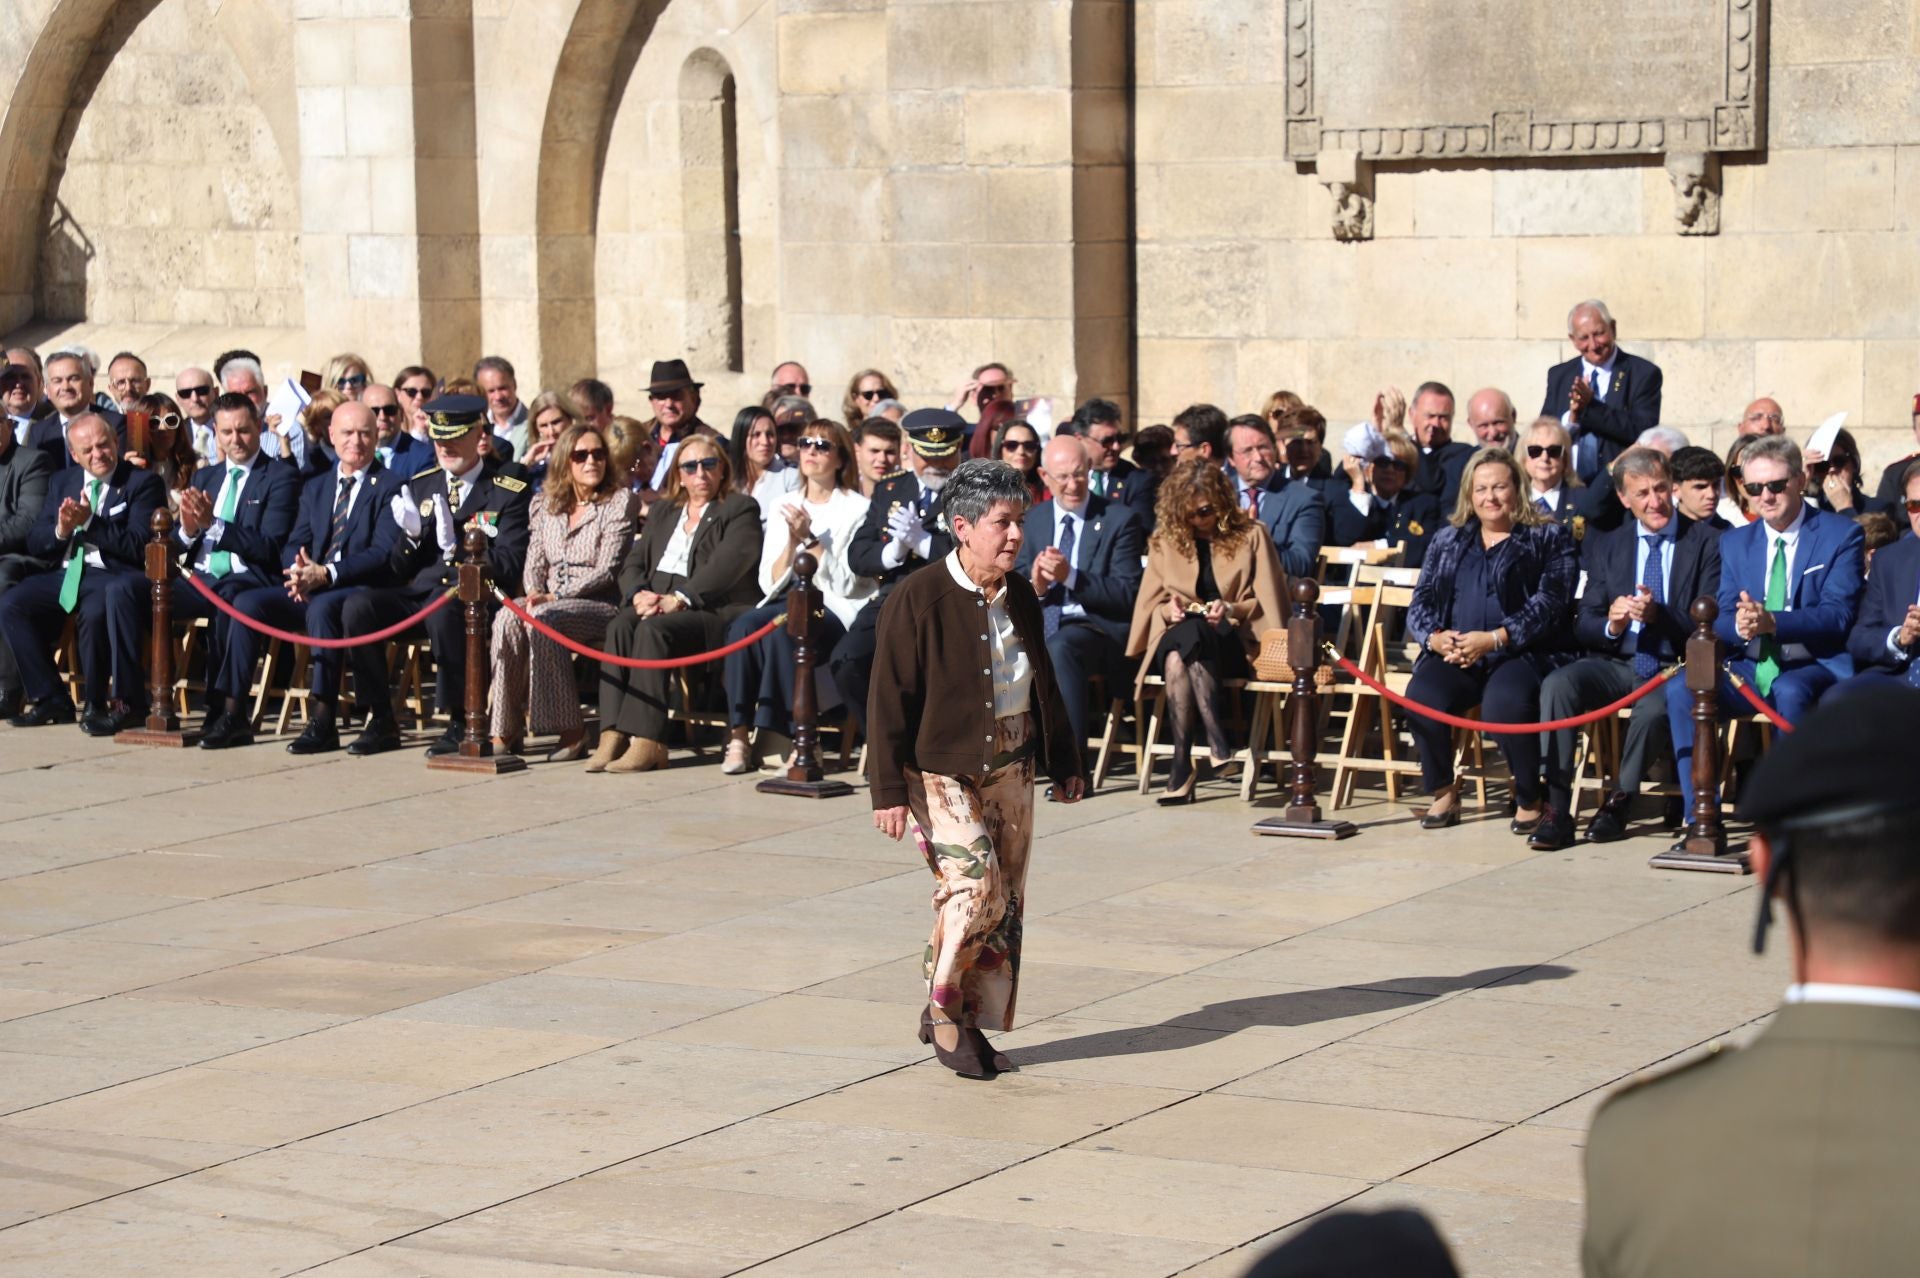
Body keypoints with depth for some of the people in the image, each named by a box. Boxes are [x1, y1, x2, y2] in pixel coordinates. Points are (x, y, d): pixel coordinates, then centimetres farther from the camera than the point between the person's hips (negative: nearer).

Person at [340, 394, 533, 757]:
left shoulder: (510, 488, 1)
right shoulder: (421, 485, 15)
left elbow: (509, 566, -8)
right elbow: (399, 571, 13)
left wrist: (456, 547, -22)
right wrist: (411, 535, -8)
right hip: (421, 592, 5)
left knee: (442, 607, -38)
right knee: (358, 605, -21)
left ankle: (463, 723, -23)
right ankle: (380, 721, -10)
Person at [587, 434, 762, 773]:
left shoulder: (740, 509, 7)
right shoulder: (663, 513, 27)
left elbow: (727, 564, -10)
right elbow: (632, 563, 17)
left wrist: (679, 599, -21)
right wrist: (639, 593, -8)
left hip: (714, 611, -5)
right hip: (656, 603, 5)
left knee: (653, 630, -33)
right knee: (620, 627, -28)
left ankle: (647, 742, -38)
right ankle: (612, 736, -36)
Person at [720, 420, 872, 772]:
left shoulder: (857, 509, 1)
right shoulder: (783, 506, 15)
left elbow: (846, 584, -8)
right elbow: (770, 584, 9)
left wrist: (809, 538, -14)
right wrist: (791, 541, -7)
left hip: (837, 611, -4)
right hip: (788, 603, 4)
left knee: (782, 630, -35)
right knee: (743, 626, -28)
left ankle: (775, 734, -28)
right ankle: (739, 735, -29)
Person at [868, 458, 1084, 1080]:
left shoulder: (1020, 596, 9)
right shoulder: (917, 600, -11)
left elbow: (1044, 684, 21)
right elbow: (889, 700, -10)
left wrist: (1065, 762, 23)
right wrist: (890, 790, -13)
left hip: (1011, 766, 7)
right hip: (943, 767, -7)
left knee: (1005, 900, 6)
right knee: (974, 879, -19)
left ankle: (974, 1022, 18)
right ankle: (942, 1010, -1)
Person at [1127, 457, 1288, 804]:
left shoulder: (1251, 535, 6)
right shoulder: (1165, 540, 14)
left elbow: (1267, 603, 4)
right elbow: (1152, 604, 15)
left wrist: (1231, 610, -15)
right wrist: (1170, 610, -8)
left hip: (1235, 642, -2)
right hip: (1178, 636, 3)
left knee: (1191, 634, -38)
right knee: (1175, 657, -37)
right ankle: (1218, 742, -39)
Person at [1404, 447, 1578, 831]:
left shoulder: (1549, 539, 9)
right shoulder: (1449, 540, 22)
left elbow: (1550, 603, -5)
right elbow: (1421, 602, 15)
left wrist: (1494, 639, -18)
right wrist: (1435, 637, -10)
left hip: (1519, 654, -3)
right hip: (1452, 655, 4)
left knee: (1506, 701, -37)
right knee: (1421, 695, -29)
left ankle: (1529, 799, -14)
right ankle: (1443, 792, -8)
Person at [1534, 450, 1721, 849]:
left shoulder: (1708, 543, 3)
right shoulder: (1605, 547, 14)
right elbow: (1583, 627, 10)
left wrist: (1660, 615, -21)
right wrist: (1611, 625, -14)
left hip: (1674, 667, -3)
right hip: (1616, 663, 3)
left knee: (1655, 707, -37)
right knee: (1557, 685, -27)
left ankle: (1618, 805, -14)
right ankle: (1557, 810, -26)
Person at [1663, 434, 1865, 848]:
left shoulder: (1841, 535, 1)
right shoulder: (1735, 542, 16)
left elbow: (1838, 615, -12)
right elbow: (1720, 619, 8)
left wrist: (1772, 622, -29)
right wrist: (1739, 626, -19)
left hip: (1815, 667, -4)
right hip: (1749, 669, 4)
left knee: (1791, 692, -38)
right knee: (1681, 689, -23)